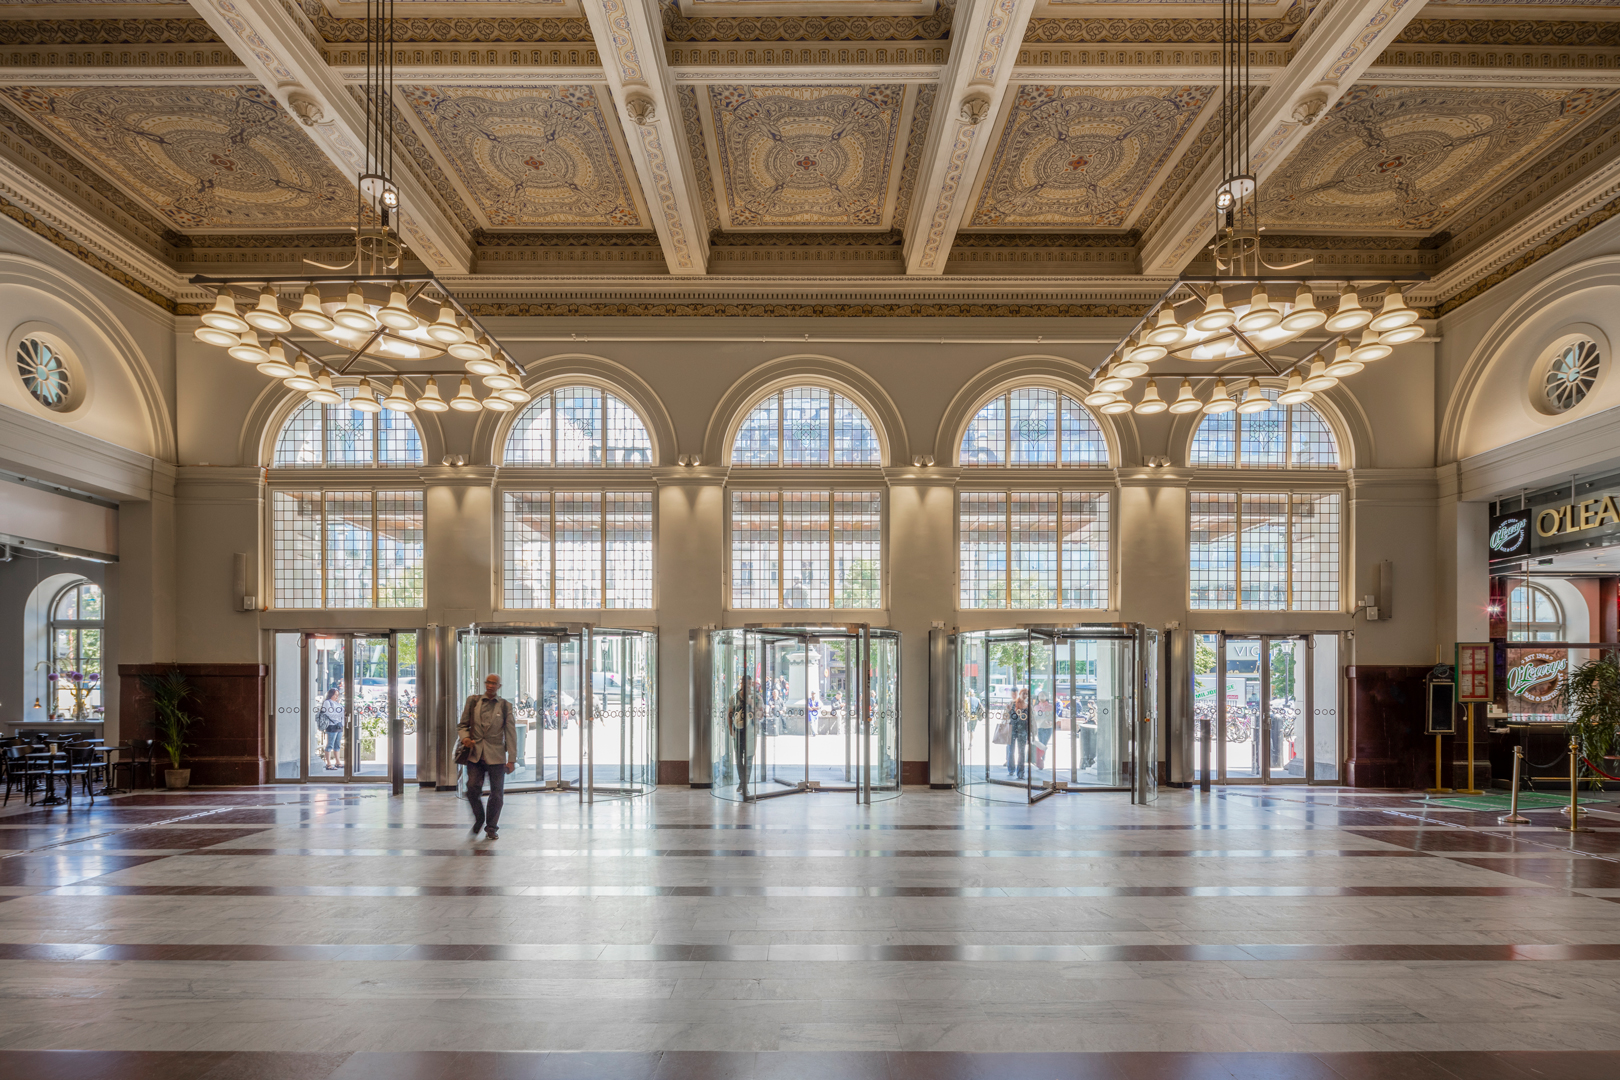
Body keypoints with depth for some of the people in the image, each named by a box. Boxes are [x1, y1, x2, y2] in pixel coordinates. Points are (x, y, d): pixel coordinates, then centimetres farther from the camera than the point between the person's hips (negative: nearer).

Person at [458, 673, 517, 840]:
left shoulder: (505, 706, 4)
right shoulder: (473, 701, 8)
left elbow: (511, 733, 3)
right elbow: (462, 724, 14)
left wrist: (512, 759, -2)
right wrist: (465, 737, -9)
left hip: (496, 756, -1)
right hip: (475, 754, 1)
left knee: (497, 792, 2)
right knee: (473, 788, -7)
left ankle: (491, 827, 17)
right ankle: (479, 818, 19)